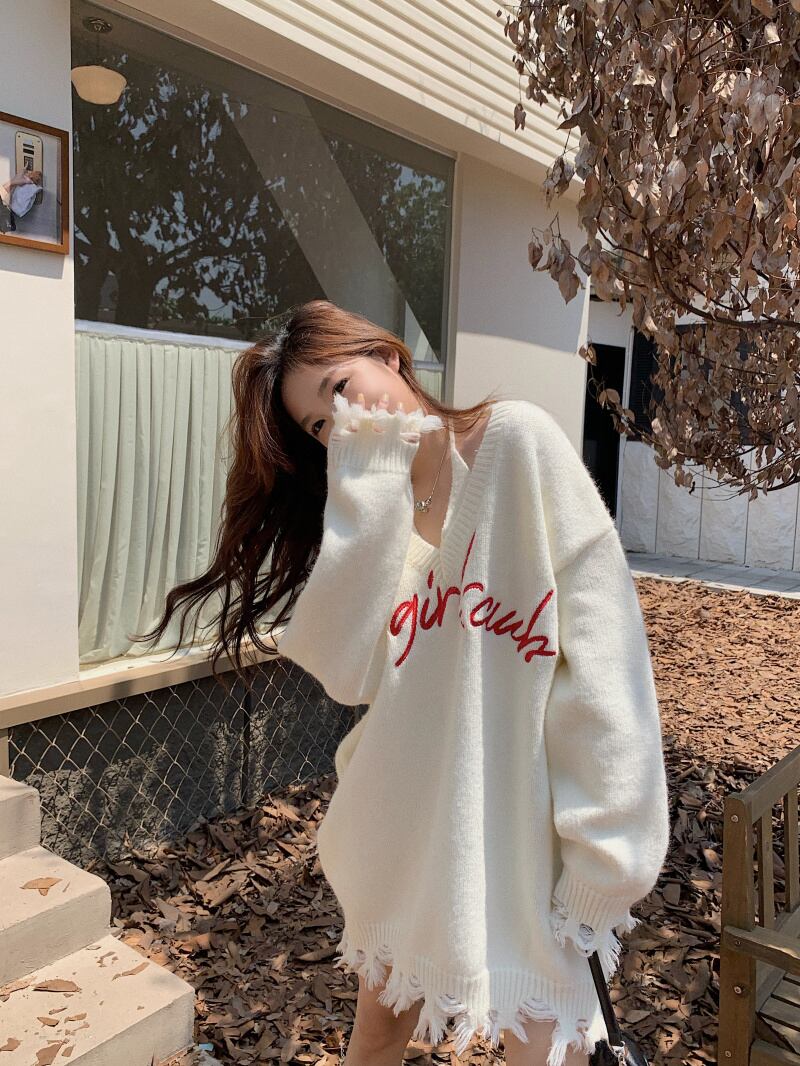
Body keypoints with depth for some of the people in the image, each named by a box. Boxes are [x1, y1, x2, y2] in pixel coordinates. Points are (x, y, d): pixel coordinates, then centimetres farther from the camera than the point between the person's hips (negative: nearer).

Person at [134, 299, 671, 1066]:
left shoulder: (516, 439, -11)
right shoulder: (368, 502, 5)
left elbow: (599, 657, -16)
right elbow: (345, 670, -13)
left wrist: (604, 857, -17)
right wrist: (368, 480, -15)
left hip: (519, 825, -5)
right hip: (401, 833, 6)